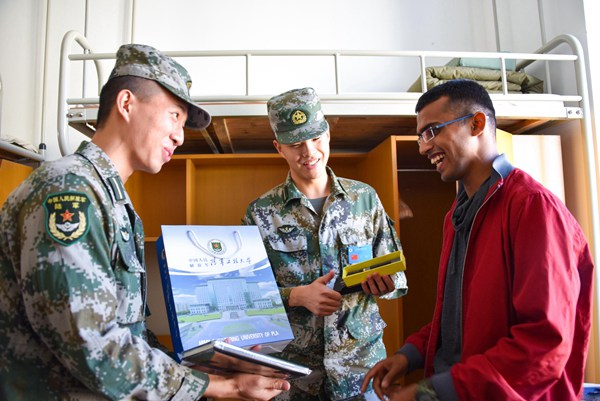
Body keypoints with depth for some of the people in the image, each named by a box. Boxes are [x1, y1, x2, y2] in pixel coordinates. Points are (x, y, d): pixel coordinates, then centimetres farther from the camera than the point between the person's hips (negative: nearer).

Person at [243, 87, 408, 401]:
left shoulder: (366, 198, -1)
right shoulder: (260, 213, -5)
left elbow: (395, 273, 5)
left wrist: (383, 284, -17)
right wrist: (297, 296, -18)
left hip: (361, 359, 2)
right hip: (292, 366, -1)